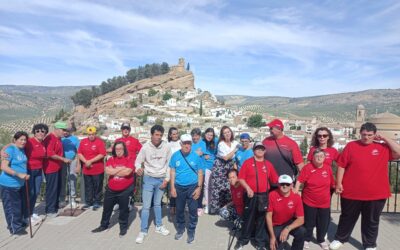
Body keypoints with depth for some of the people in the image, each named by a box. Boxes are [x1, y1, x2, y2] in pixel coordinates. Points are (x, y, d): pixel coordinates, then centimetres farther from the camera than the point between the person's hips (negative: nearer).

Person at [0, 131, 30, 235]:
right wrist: (19, 174, -27)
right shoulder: (10, 150, -16)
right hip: (9, 184, -8)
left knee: (20, 204, 19)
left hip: (20, 183, 8)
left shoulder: (22, 150, 7)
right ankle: (14, 228, 13)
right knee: (11, 206, 3)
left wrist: (25, 175, 9)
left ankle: (19, 222, 34)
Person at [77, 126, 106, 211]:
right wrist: (85, 161, -10)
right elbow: (79, 153, 5)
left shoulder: (100, 142, -9)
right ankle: (88, 202, 27)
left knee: (97, 187, 5)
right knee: (88, 187, 15)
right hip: (86, 169, 4)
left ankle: (97, 202, 17)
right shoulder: (83, 142, 6)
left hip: (98, 170, -4)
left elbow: (102, 155, -16)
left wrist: (90, 161, -17)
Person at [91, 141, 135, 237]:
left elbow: (127, 172, -23)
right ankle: (104, 225, 37)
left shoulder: (129, 159, -11)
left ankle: (123, 227, 26)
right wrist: (121, 168, -16)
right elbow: (108, 171, -13)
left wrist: (114, 171, -12)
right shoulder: (111, 159, 1)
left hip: (125, 189, -4)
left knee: (123, 209, 9)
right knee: (107, 208, 17)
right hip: (111, 189, 4)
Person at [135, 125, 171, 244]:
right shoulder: (145, 147, -12)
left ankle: (159, 226, 35)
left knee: (157, 204, 18)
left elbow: (169, 164, -2)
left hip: (161, 179, 2)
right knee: (146, 206, 1)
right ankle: (143, 231, 16)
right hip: (148, 179, -2)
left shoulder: (167, 147, -9)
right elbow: (138, 161, -6)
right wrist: (138, 168, -29)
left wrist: (166, 179, -4)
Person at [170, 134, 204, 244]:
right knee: (179, 210, 16)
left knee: (193, 210, 6)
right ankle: (180, 229, 36)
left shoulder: (196, 156, -8)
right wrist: (172, 187, -3)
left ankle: (191, 232, 24)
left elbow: (200, 173, -2)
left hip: (192, 187, -1)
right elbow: (172, 172, 0)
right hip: (179, 187, 1)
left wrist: (199, 187, -8)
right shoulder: (175, 156, -5)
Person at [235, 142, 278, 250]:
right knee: (248, 218, 8)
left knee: (262, 219, 10)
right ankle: (243, 240, 26)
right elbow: (241, 178, -6)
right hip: (251, 195, -2)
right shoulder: (248, 162, -3)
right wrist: (248, 188, -15)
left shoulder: (268, 164, 7)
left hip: (264, 196, 3)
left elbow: (275, 179, 7)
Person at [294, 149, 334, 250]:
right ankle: (306, 239, 30)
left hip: (324, 202, 3)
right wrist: (296, 189, -28)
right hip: (309, 201, -3)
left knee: (323, 223, 15)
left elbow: (332, 183, 11)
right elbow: (300, 180, -17)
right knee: (309, 222, 10)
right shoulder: (308, 167, -13)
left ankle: (321, 240, 37)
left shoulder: (328, 168, -2)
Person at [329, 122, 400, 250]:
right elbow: (341, 165, -3)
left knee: (371, 221, 16)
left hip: (376, 194, 1)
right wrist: (338, 183, -7)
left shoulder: (383, 147, 3)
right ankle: (340, 239, 33)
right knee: (347, 218, 15)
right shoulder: (351, 146, -2)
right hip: (351, 192, -1)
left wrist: (385, 138, -9)